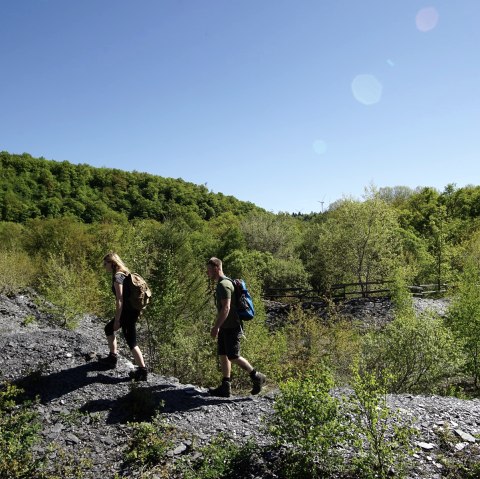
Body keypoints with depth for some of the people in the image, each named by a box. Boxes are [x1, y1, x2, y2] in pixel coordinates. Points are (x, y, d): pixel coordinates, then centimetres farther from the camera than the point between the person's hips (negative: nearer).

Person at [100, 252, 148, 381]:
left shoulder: (117, 277, -17)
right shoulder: (125, 274, 12)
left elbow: (119, 300, -20)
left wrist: (117, 320, -17)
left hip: (127, 313, -10)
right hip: (133, 310, 10)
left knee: (131, 342, -1)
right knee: (109, 328, 24)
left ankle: (142, 371, 5)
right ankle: (112, 357, 32)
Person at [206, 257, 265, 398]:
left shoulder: (224, 285, -17)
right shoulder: (220, 284, 15)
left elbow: (226, 308, -25)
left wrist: (216, 327, -24)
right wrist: (218, 326, 24)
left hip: (231, 328, -10)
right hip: (225, 328, 10)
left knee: (233, 357, -5)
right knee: (223, 356, 9)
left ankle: (257, 377, 10)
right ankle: (225, 387, 13)